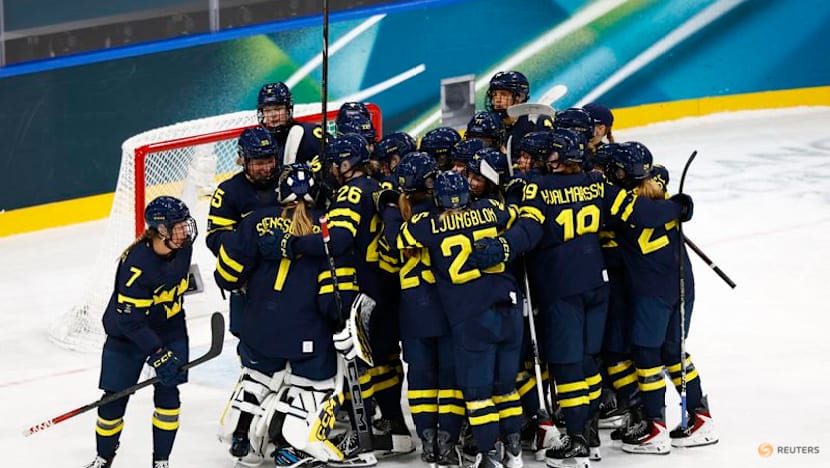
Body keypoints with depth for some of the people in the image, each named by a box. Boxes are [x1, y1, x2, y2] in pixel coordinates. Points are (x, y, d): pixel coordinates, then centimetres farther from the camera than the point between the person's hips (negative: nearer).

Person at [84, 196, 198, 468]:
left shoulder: (182, 248, -13)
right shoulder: (136, 264, -32)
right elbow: (130, 319, -29)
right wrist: (157, 354, -32)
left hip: (170, 328, 5)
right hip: (127, 333, -5)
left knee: (167, 392, -3)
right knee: (114, 397, 2)